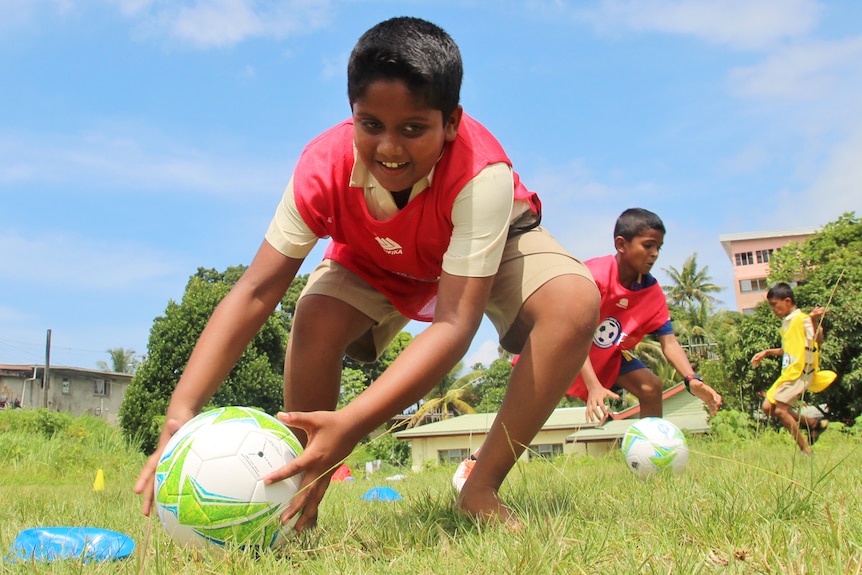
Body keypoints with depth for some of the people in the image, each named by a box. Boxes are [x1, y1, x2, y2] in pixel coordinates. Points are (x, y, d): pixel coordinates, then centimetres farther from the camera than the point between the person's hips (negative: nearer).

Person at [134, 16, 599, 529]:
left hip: (492, 242, -1)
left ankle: (482, 489, -17)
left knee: (576, 301, -31)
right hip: (378, 259, 2)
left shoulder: (482, 174, -41)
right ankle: (298, 512, -10)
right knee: (316, 316, -29)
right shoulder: (325, 166, -33)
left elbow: (456, 323, -47)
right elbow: (257, 290, -36)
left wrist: (349, 425, -60)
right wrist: (182, 410, -50)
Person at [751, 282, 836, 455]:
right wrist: (767, 352, 20)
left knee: (781, 410, -16)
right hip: (788, 373, 10)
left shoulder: (802, 319, -13)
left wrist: (815, 320, -43)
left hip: (800, 373, -10)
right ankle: (815, 423, 16)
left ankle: (806, 451, -5)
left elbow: (818, 341, -27)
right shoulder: (786, 323, 15)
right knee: (768, 407, 7)